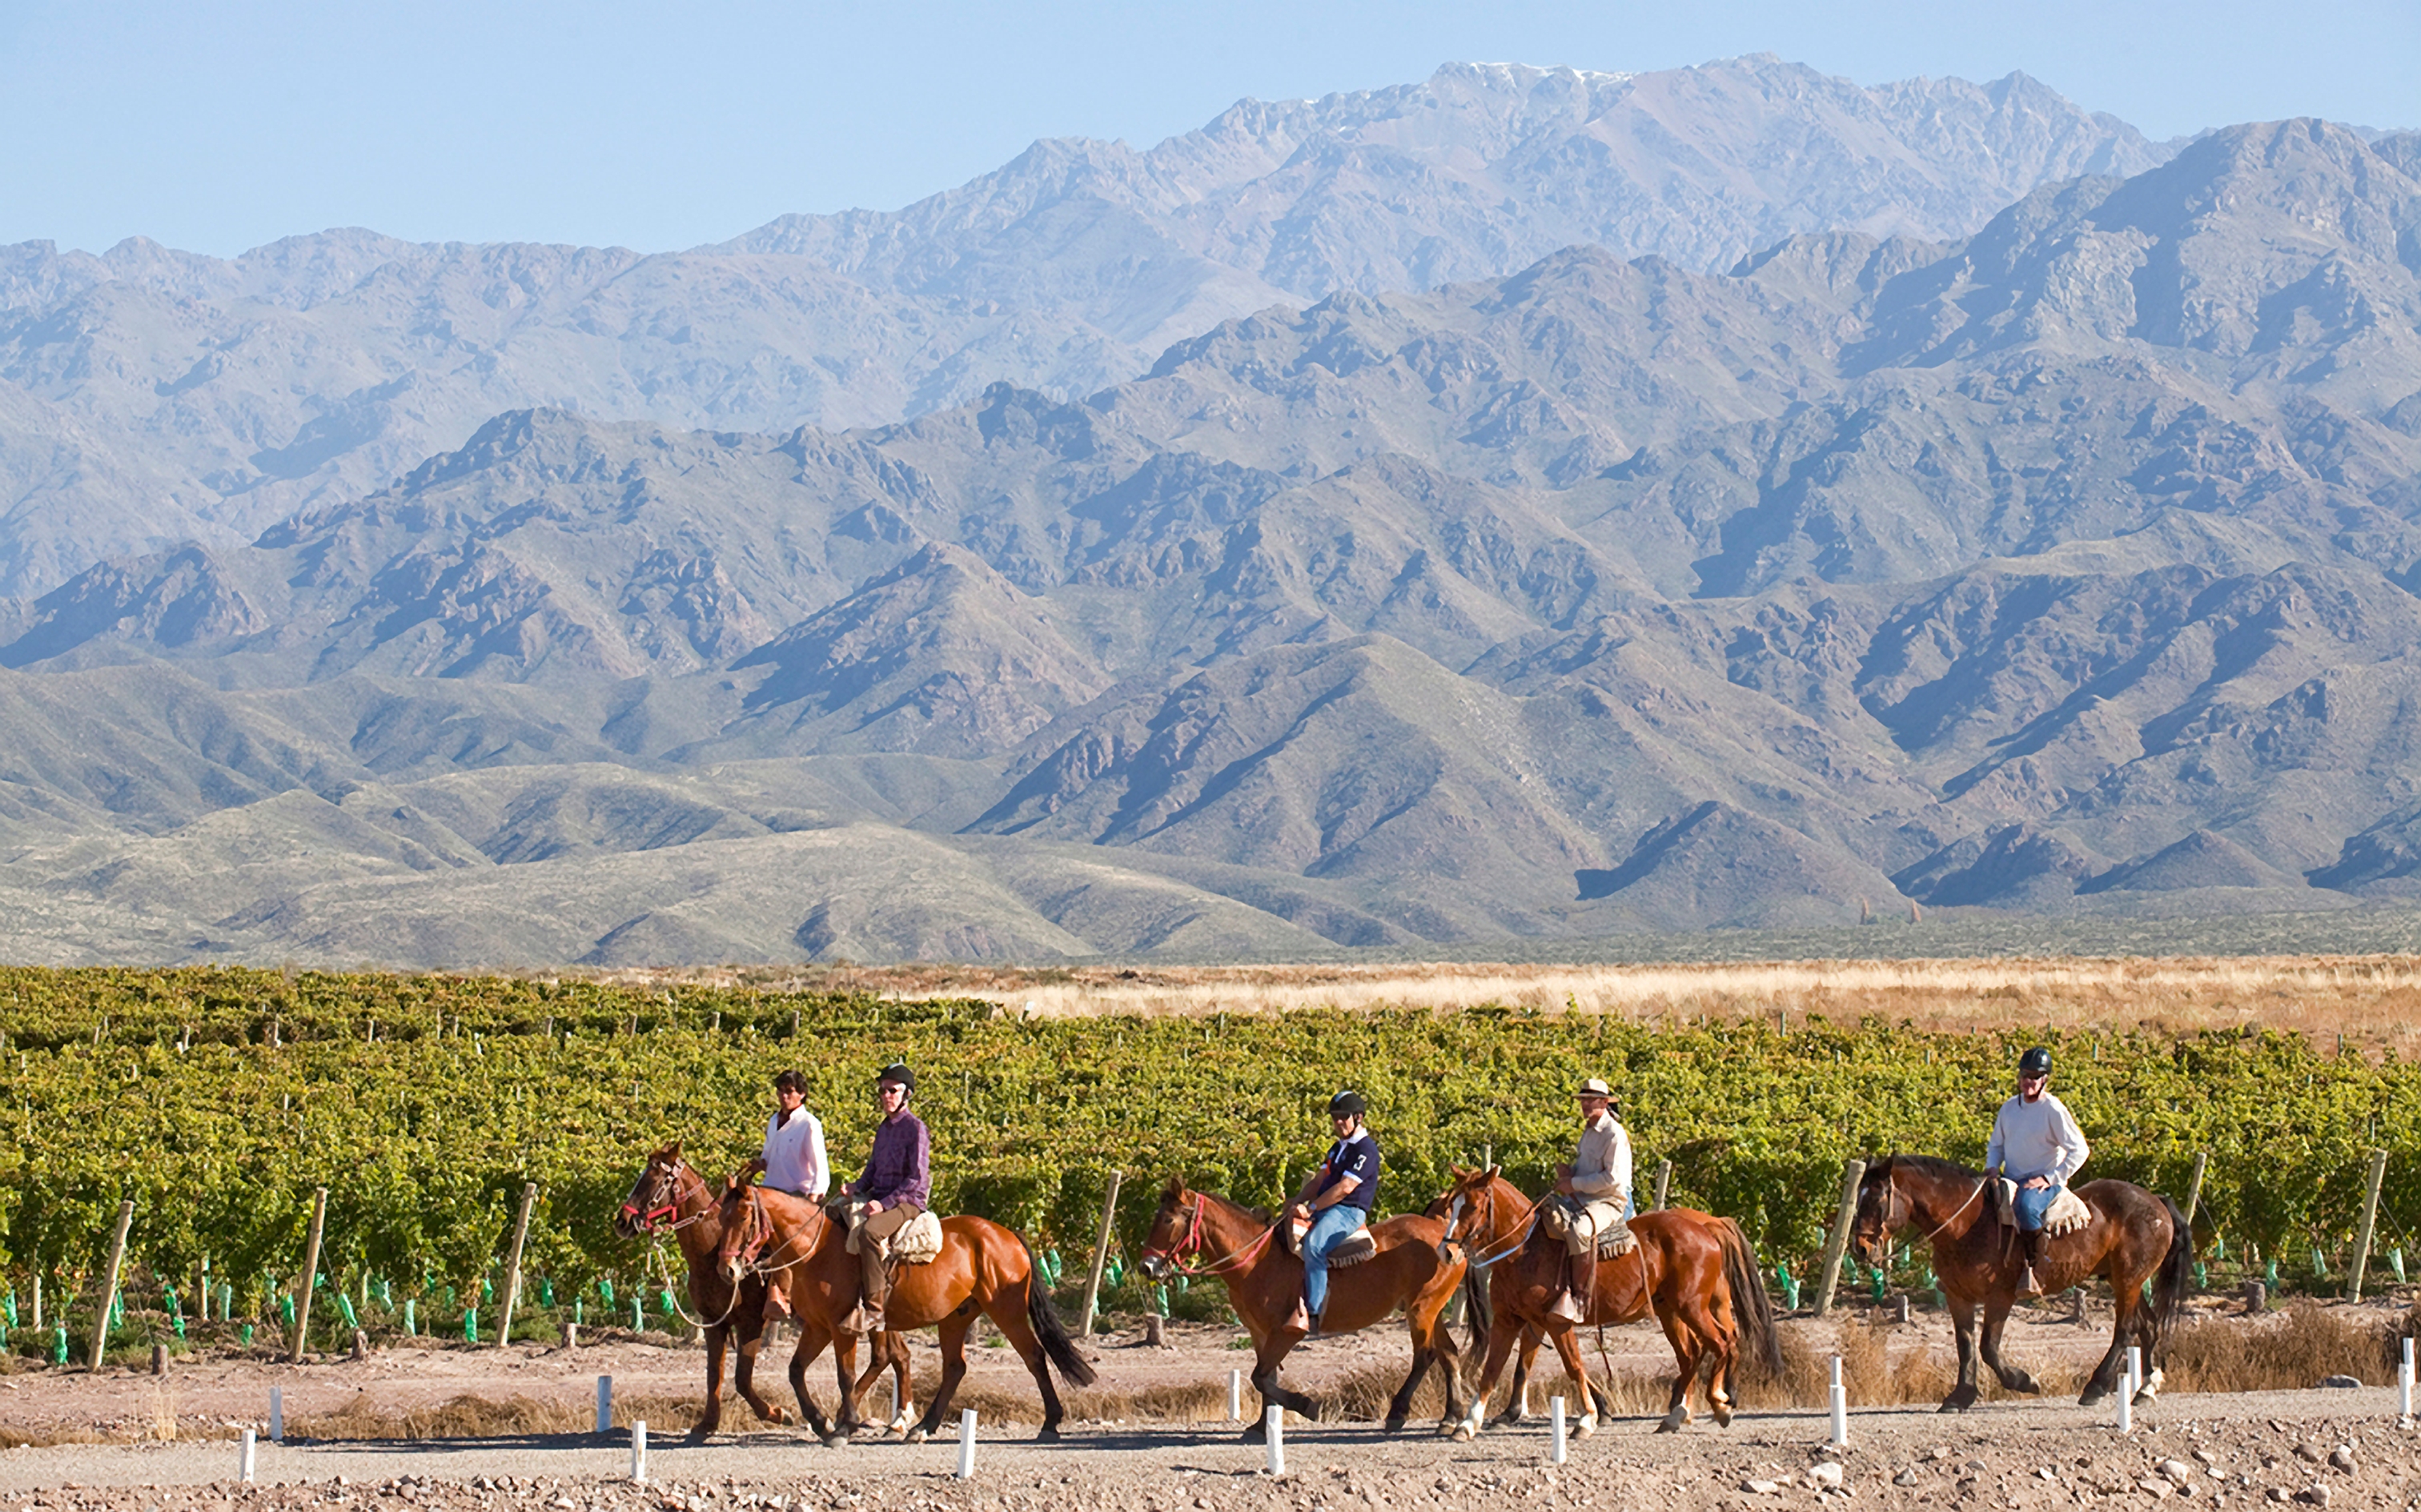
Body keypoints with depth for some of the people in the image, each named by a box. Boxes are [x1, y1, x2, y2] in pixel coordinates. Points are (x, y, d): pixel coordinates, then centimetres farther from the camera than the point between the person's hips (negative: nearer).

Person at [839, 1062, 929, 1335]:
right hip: (878, 1198, 9)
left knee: (869, 1231, -36)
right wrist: (857, 1187, 2)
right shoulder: (883, 1128, 16)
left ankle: (874, 1309, -35)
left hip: (907, 1201, -9)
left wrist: (885, 1203, -20)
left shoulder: (915, 1128, -9)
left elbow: (917, 1178, -14)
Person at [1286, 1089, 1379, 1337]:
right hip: (1325, 1209, 10)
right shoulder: (1338, 1147, 22)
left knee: (1313, 1245, -35)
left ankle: (1311, 1315, -36)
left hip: (1348, 1212, -10)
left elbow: (1345, 1188, -18)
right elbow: (1319, 1180, 20)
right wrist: (1296, 1203, 2)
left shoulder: (1366, 1149, -9)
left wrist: (1310, 1209, -19)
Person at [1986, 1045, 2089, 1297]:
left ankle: (2033, 1271, -32)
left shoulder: (2053, 1110, -9)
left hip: (2044, 1182, -7)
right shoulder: (2009, 1108, 10)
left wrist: (2050, 1179, -17)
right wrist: (1991, 1167, 1)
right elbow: (1997, 1144, 23)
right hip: (2011, 1180, 7)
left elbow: (2079, 1150, -11)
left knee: (2026, 1207, -39)